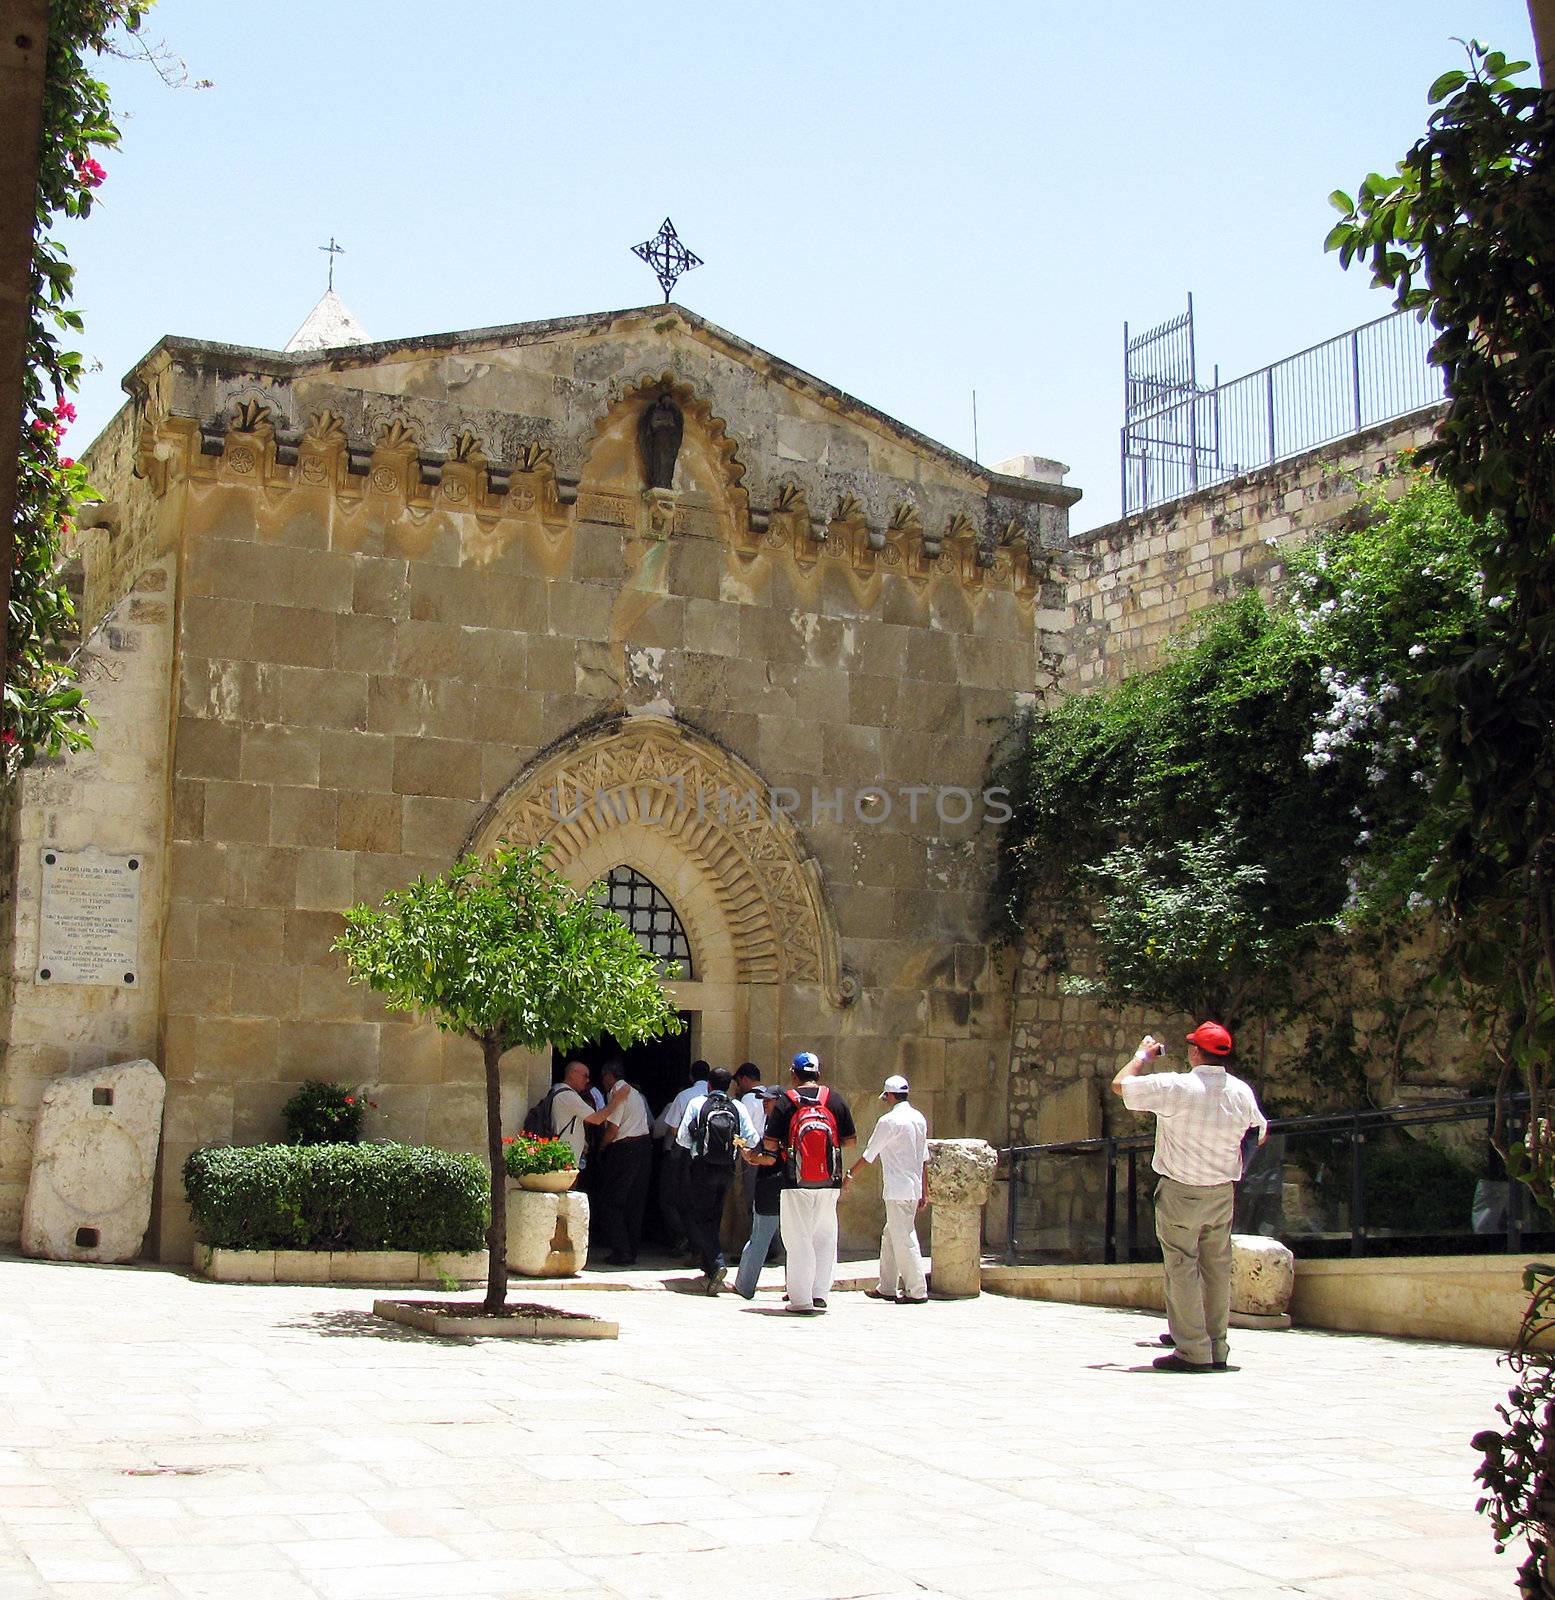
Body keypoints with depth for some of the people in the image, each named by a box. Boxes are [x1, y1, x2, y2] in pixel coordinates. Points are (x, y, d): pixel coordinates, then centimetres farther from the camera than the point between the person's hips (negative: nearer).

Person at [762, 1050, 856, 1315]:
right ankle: (820, 1292, 12)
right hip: (830, 1183, 2)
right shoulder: (835, 1100, 2)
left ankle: (801, 1299, 5)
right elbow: (851, 1140, 6)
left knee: (798, 1240, 4)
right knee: (825, 1238, 14)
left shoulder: (785, 1102, -5)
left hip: (796, 1184, -2)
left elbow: (770, 1144, -6)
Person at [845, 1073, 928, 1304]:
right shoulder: (919, 1118, 10)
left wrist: (850, 1173, 8)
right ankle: (887, 1287, 21)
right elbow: (925, 1159, 14)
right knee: (890, 1237, 16)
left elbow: (869, 1153, -6)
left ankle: (917, 1291, -2)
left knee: (903, 1239, -4)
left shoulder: (889, 1121, -13)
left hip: (898, 1191, -8)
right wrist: (924, 1193, 19)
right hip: (914, 1188, 8)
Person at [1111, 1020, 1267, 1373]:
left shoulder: (1175, 1087, -16)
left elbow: (1120, 1084, -9)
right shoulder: (1242, 1092, 0)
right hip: (1223, 1191, 5)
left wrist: (1142, 1054, 7)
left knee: (1182, 1269, -1)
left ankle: (1193, 1351, -4)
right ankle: (1217, 1350, 15)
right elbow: (1260, 1131, 16)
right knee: (1217, 1269, 10)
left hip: (1181, 1192, -5)